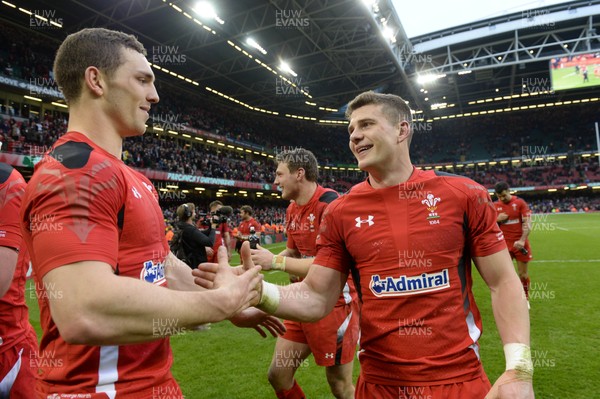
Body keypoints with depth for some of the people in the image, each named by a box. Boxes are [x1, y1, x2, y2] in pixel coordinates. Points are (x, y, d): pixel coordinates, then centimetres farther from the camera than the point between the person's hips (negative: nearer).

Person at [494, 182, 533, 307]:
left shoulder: (520, 203, -4)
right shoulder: (495, 206, 3)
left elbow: (527, 223, -9)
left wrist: (522, 240, -22)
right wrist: (497, 219, -11)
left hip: (519, 244, -1)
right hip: (504, 244, 2)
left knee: (523, 274, 8)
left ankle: (525, 299, 26)